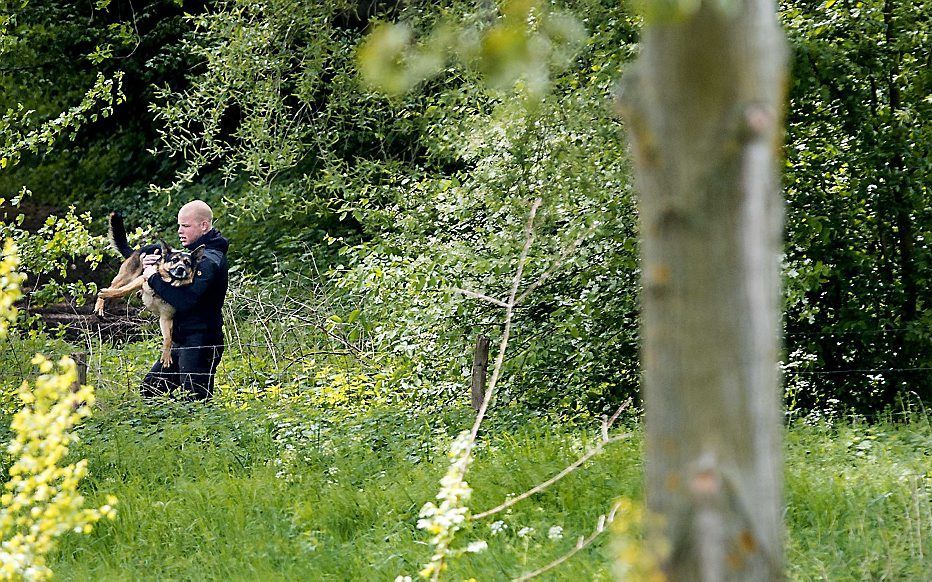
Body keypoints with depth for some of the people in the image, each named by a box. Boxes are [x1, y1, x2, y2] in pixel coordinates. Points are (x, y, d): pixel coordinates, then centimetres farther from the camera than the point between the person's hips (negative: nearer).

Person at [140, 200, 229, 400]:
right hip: (181, 342, 11)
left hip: (200, 344, -11)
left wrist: (154, 278, -17)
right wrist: (154, 265, 3)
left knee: (195, 399, -9)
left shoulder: (209, 261, -18)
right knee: (151, 386, 15)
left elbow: (184, 299, -29)